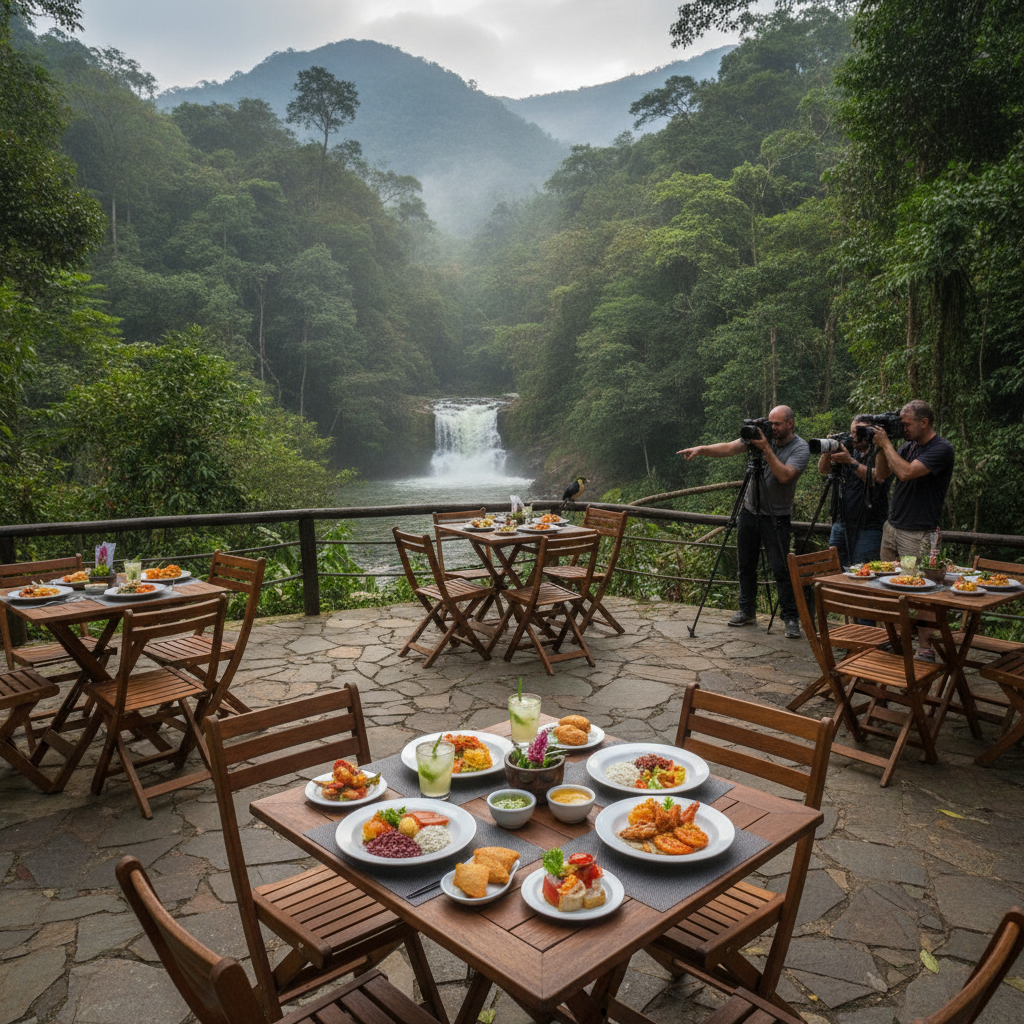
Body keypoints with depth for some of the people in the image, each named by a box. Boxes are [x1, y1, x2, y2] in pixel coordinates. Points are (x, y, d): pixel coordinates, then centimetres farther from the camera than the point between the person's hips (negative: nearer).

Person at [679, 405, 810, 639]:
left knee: (781, 569, -7)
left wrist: (766, 449, -24)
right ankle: (747, 612, 25)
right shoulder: (759, 436, 1)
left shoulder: (800, 448, -10)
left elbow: (784, 475, -24)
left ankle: (791, 618, 5)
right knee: (745, 564, 11)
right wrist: (701, 449, -22)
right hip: (749, 512, 5)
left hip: (776, 517, -5)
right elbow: (729, 448, -8)